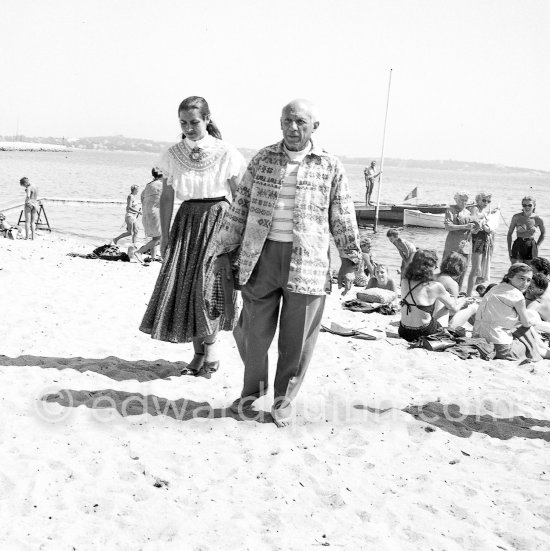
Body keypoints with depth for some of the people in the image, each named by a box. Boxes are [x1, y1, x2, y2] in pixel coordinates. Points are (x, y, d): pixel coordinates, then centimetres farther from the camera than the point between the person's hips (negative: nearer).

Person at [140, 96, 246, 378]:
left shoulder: (226, 153, -7)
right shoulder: (172, 155, 3)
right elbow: (166, 197, 9)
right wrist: (164, 235, 7)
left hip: (218, 218, -4)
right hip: (187, 219, 4)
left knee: (207, 283, -11)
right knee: (182, 283, 0)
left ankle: (211, 352, 5)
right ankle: (199, 354, 12)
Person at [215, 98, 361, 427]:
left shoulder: (331, 167, 3)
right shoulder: (262, 160, 8)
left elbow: (344, 219, 6)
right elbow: (240, 207, 10)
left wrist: (350, 261, 5)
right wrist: (227, 250, 9)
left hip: (307, 264, -2)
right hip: (260, 258, 2)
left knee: (297, 339, 6)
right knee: (254, 332, 10)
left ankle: (285, 400, 24)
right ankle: (253, 390, 33)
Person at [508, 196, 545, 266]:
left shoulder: (538, 219, -2)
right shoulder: (516, 217, -3)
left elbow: (543, 233, 16)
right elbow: (510, 233, 5)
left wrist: (537, 246, 7)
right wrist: (509, 249, 1)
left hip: (531, 247, 1)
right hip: (518, 245, -1)